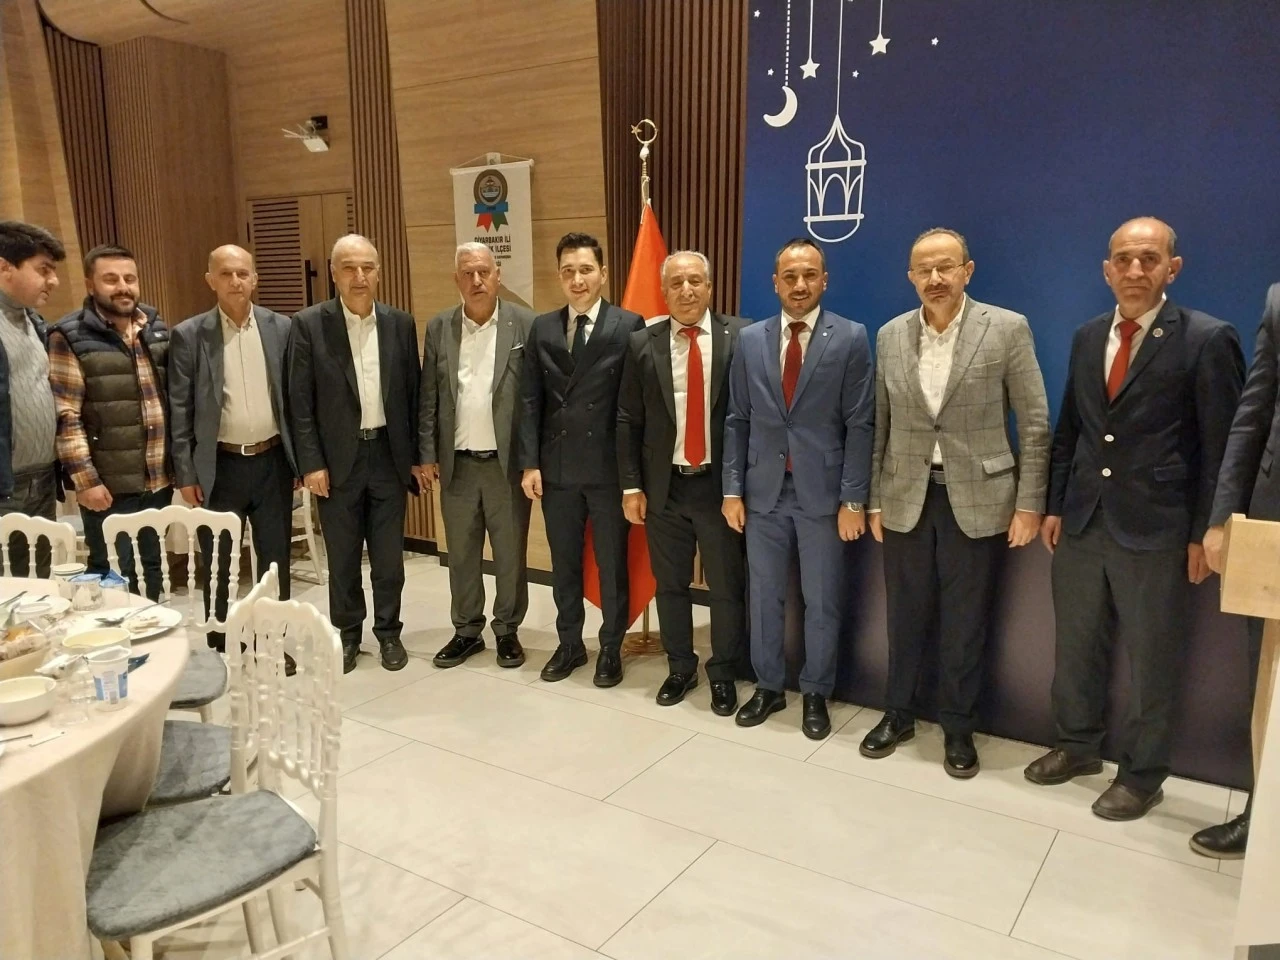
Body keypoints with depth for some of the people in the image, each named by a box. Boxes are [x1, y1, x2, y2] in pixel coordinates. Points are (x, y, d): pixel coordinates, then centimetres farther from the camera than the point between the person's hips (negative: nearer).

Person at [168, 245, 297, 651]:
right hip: (220, 466, -1)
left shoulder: (282, 328, 2)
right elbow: (179, 410, -2)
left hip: (273, 461, 2)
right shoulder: (188, 335, -3)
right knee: (218, 566, 9)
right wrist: (185, 473, -5)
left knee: (275, 561, 11)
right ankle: (220, 652, 23)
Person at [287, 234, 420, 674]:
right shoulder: (309, 324, -4)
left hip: (389, 454, 2)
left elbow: (413, 393, 6)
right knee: (342, 556, 10)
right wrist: (311, 463, -9)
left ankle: (389, 632, 25)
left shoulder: (400, 323, 3)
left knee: (389, 555, 9)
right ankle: (347, 634, 26)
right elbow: (300, 401, -5)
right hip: (338, 458, -1)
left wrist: (417, 456, 4)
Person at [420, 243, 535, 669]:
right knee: (461, 553, 12)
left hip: (507, 461, -2)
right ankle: (467, 631, 27)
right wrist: (427, 454, 3)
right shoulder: (439, 327, 5)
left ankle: (508, 630, 24)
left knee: (510, 552, 8)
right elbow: (428, 397, 6)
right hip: (457, 463, 3)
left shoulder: (525, 324, -3)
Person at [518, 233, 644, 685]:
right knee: (564, 563, 14)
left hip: (608, 466, -3)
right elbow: (531, 400, 5)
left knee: (612, 563, 9)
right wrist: (530, 462, -1)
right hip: (557, 466, 4)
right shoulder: (542, 328, 6)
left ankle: (611, 648, 26)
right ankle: (569, 644, 31)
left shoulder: (629, 326, -5)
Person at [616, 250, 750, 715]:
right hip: (664, 486, 2)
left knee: (727, 587, 8)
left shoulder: (741, 337, -5)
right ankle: (680, 668, 33)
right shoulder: (642, 344, 2)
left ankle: (723, 674, 28)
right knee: (670, 584, 14)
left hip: (721, 484, -2)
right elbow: (627, 421, 3)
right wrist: (631, 486, 0)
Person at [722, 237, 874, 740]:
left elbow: (859, 425, -6)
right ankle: (768, 687, 29)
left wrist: (853, 499, -10)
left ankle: (815, 694, 26)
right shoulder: (750, 340, 5)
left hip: (822, 493, -2)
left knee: (822, 601, 9)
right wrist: (732, 489, 1)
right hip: (763, 491, 3)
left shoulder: (851, 338, -3)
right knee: (764, 595, 12)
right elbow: (737, 421, 6)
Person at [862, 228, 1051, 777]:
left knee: (965, 622, 8)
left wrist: (1029, 503, -7)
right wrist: (875, 500, 7)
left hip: (978, 498, -2)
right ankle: (898, 714, 30)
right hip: (906, 498, 3)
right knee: (905, 616, 13)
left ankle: (958, 728, 26)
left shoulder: (1008, 329, -5)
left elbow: (1034, 423, -4)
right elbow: (880, 425, 8)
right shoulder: (890, 336, 4)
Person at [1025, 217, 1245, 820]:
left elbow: (1220, 447, -8)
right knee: (1076, 646, 15)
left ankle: (1142, 774, 25)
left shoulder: (1207, 340, -8)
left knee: (1151, 659, 9)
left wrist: (1204, 534, -9)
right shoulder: (1087, 337, 9)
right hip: (1082, 522, 5)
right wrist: (1054, 505, 10)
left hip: (1156, 529, -5)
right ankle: (1077, 745, 34)